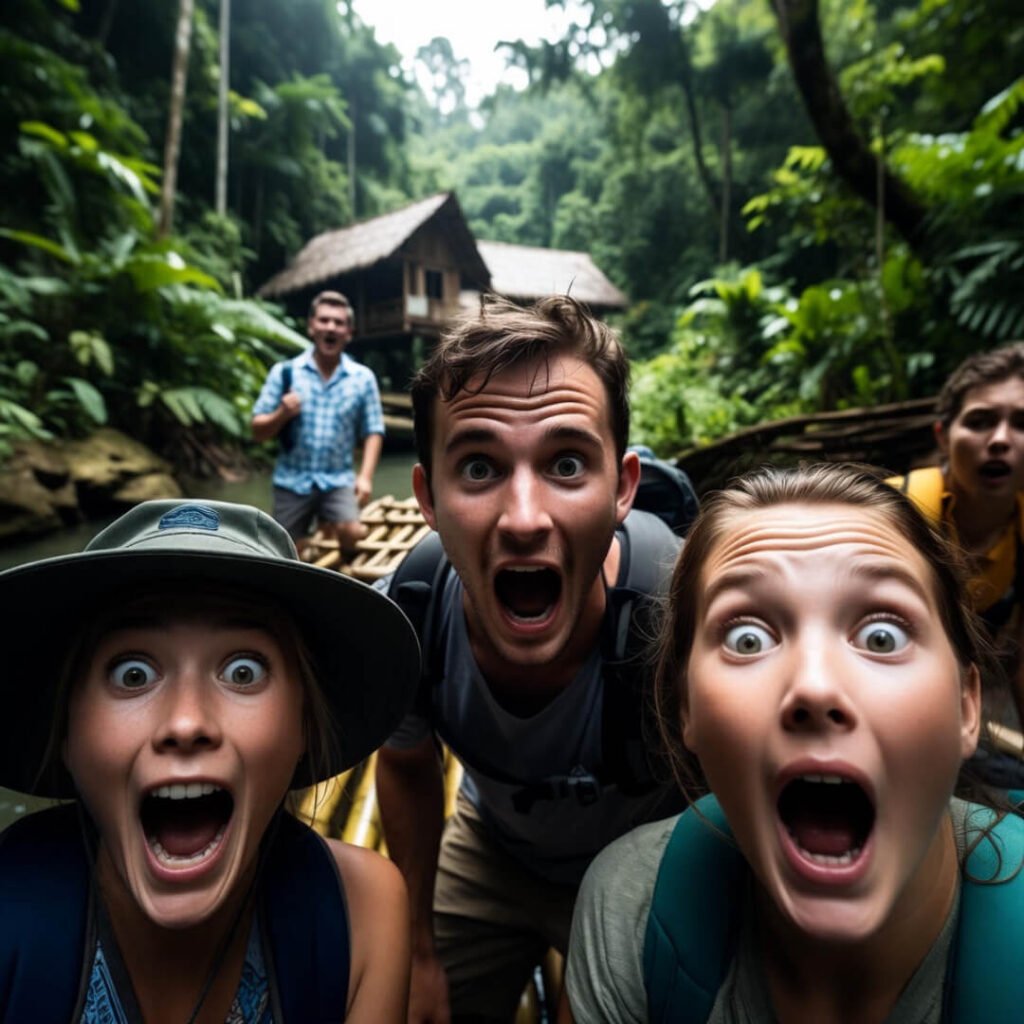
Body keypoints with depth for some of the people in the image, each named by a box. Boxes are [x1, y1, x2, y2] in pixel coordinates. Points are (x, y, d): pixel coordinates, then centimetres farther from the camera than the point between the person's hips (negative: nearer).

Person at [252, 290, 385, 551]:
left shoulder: (363, 378, 1)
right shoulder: (284, 371, 0)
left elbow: (373, 432, 1)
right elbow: (258, 431, 0)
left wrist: (365, 476, -12)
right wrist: (281, 414, -20)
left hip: (338, 480, 0)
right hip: (292, 480, 1)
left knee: (350, 534, -21)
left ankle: (327, 524, 15)